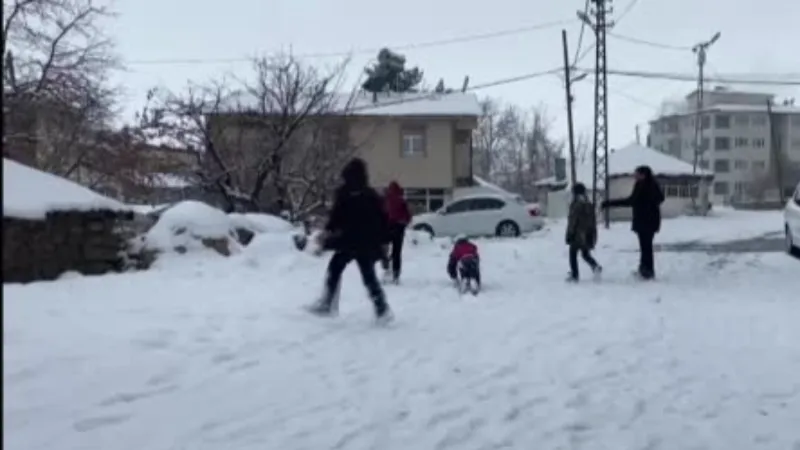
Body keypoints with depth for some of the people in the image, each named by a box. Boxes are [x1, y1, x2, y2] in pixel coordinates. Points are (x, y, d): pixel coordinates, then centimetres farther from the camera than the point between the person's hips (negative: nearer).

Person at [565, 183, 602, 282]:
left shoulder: (575, 205, -14)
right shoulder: (589, 205, 8)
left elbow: (572, 222, -15)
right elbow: (593, 222, 12)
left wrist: (569, 235, -10)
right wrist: (593, 235, 18)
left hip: (577, 236, -7)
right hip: (588, 236, 7)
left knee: (573, 255, 5)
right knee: (585, 254, 18)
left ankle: (574, 275, 3)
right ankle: (595, 266, -7)